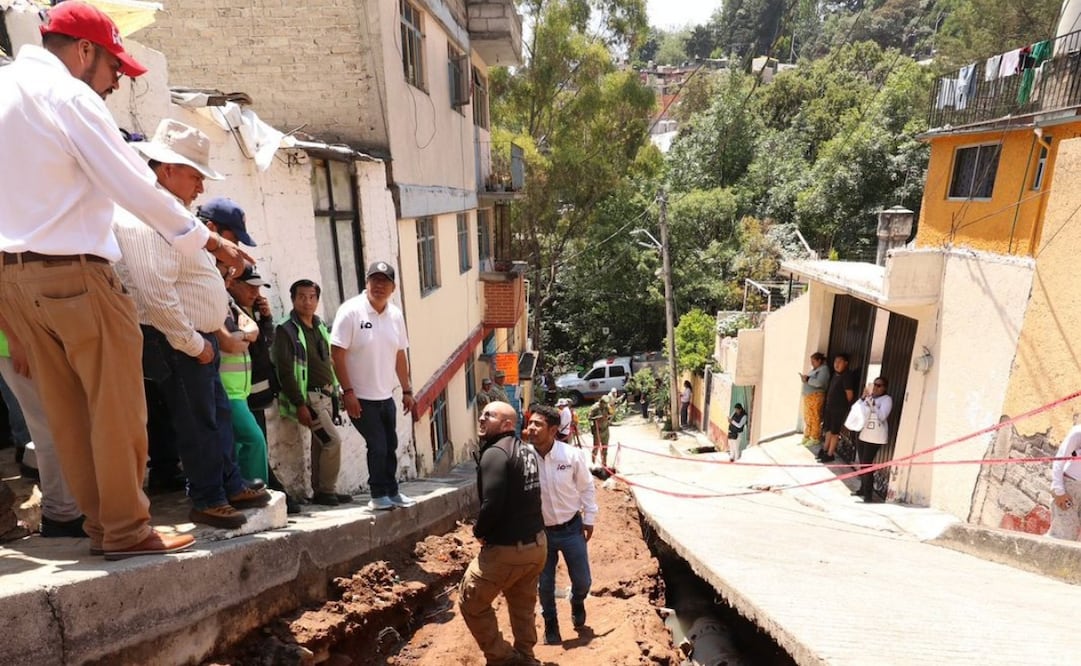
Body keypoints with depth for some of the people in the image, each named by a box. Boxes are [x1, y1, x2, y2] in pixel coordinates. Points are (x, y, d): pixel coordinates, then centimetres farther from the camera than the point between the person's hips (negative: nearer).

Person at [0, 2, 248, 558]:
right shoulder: (69, 95, -9)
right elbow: (135, 186, -12)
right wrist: (208, 241, -5)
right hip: (73, 273, -8)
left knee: (67, 410, 10)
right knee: (116, 408, -1)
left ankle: (100, 523, 19)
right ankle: (126, 529, 7)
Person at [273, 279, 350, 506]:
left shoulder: (320, 327, 13)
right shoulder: (286, 330, -10)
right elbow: (284, 371, -15)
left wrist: (334, 393, 14)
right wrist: (299, 405, -20)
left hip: (325, 395, 7)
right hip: (308, 397, -7)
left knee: (319, 446, 12)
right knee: (333, 440, -11)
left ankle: (320, 492, 21)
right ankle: (327, 490, 4)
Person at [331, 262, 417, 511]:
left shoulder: (395, 314, 4)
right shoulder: (350, 311, -14)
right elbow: (337, 353, -15)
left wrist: (407, 390, 11)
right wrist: (348, 392, -18)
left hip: (386, 396, 6)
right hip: (360, 397, -6)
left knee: (390, 446, 15)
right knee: (378, 446, -1)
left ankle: (391, 492, 31)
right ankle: (379, 495, 18)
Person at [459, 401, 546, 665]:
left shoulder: (495, 453, -20)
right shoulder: (526, 450, 8)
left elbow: (492, 504, -28)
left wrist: (479, 531, -9)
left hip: (507, 549, -8)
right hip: (536, 544, 8)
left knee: (471, 602, 14)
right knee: (524, 607, 25)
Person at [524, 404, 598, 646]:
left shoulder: (572, 455, -17)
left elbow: (587, 488, -2)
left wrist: (589, 519, 2)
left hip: (571, 528, 0)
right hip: (540, 531, 0)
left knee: (582, 580, 12)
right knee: (545, 584, 13)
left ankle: (577, 602, 48)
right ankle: (550, 623, 41)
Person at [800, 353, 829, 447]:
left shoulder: (824, 369, -10)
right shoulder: (814, 369, 18)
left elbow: (819, 383, -23)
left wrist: (807, 379, -18)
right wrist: (804, 378, -1)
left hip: (815, 397, -9)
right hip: (808, 396, 9)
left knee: (814, 418, -3)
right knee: (807, 417, 12)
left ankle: (815, 438, 5)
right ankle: (807, 436, 20)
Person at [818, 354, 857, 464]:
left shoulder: (847, 376, -16)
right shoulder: (835, 374, 10)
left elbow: (850, 394, -16)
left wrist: (844, 406, -4)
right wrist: (827, 404, 12)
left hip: (839, 409, -8)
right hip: (829, 406, 8)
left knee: (835, 432, 2)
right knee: (829, 429, 18)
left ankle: (830, 455, 10)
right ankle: (825, 450, 30)